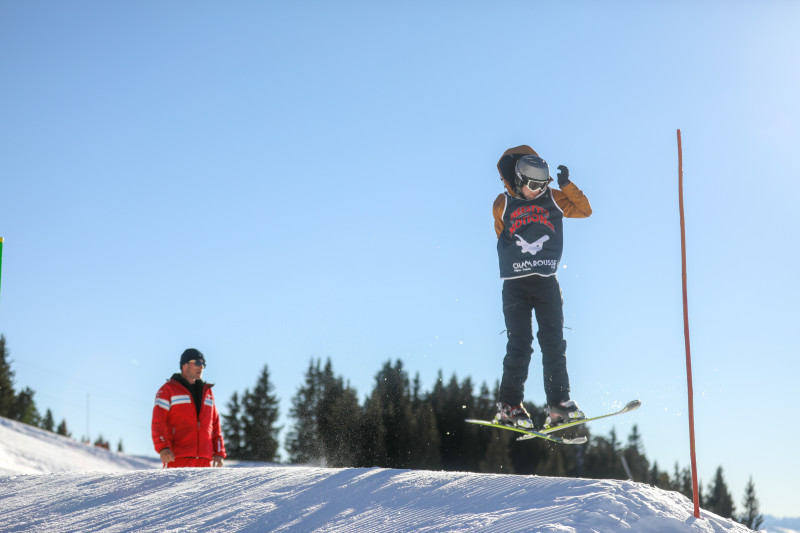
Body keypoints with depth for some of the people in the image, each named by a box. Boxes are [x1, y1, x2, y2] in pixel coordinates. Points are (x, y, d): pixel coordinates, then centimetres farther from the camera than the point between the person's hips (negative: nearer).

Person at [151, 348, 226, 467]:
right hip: (177, 458, -5)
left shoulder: (207, 392, 22)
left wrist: (219, 453, 11)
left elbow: (215, 425, 21)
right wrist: (163, 448, -18)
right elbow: (158, 423, -3)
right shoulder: (168, 389, 5)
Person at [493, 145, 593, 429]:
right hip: (515, 285, -2)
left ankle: (558, 403, 2)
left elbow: (585, 210, 5)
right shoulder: (503, 204, 6)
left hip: (547, 281, 2)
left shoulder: (552, 198, 9)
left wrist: (566, 185, -5)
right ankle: (509, 405, -1)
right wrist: (515, 260, 10)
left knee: (554, 343, -1)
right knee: (519, 345, -6)